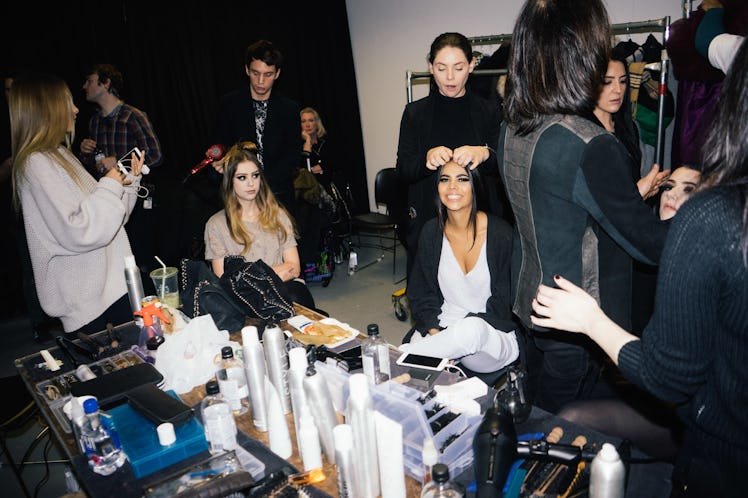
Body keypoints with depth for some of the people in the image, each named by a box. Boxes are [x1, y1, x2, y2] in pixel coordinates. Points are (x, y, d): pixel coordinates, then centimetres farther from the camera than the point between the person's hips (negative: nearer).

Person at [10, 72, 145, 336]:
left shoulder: (61, 156, 15)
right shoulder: (37, 165, -16)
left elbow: (105, 216, 18)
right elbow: (76, 232, -24)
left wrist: (130, 180, 8)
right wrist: (109, 186, -14)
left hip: (112, 282, 9)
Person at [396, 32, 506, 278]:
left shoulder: (489, 110, 6)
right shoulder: (415, 112, 6)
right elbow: (403, 171, 1)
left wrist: (484, 154, -22)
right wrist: (426, 159, -21)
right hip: (427, 219, 0)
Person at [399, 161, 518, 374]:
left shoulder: (501, 234, -9)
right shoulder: (431, 231, 3)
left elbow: (503, 303, -7)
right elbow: (420, 294, 6)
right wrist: (436, 333, -13)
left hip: (494, 336, -1)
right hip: (442, 327, 2)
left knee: (471, 329, -37)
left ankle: (396, 354, -25)